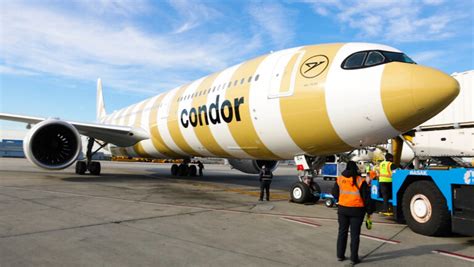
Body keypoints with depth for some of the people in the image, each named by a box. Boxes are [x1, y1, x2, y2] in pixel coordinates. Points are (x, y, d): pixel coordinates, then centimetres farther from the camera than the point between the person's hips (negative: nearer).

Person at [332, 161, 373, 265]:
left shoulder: (339, 179, 0)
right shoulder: (360, 181, -10)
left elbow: (335, 193, 9)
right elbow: (366, 197, -7)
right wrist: (369, 211, 2)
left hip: (342, 209, 3)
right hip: (356, 210, -3)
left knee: (342, 232, 15)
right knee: (354, 234, 5)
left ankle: (340, 255, 21)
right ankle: (354, 258, 10)